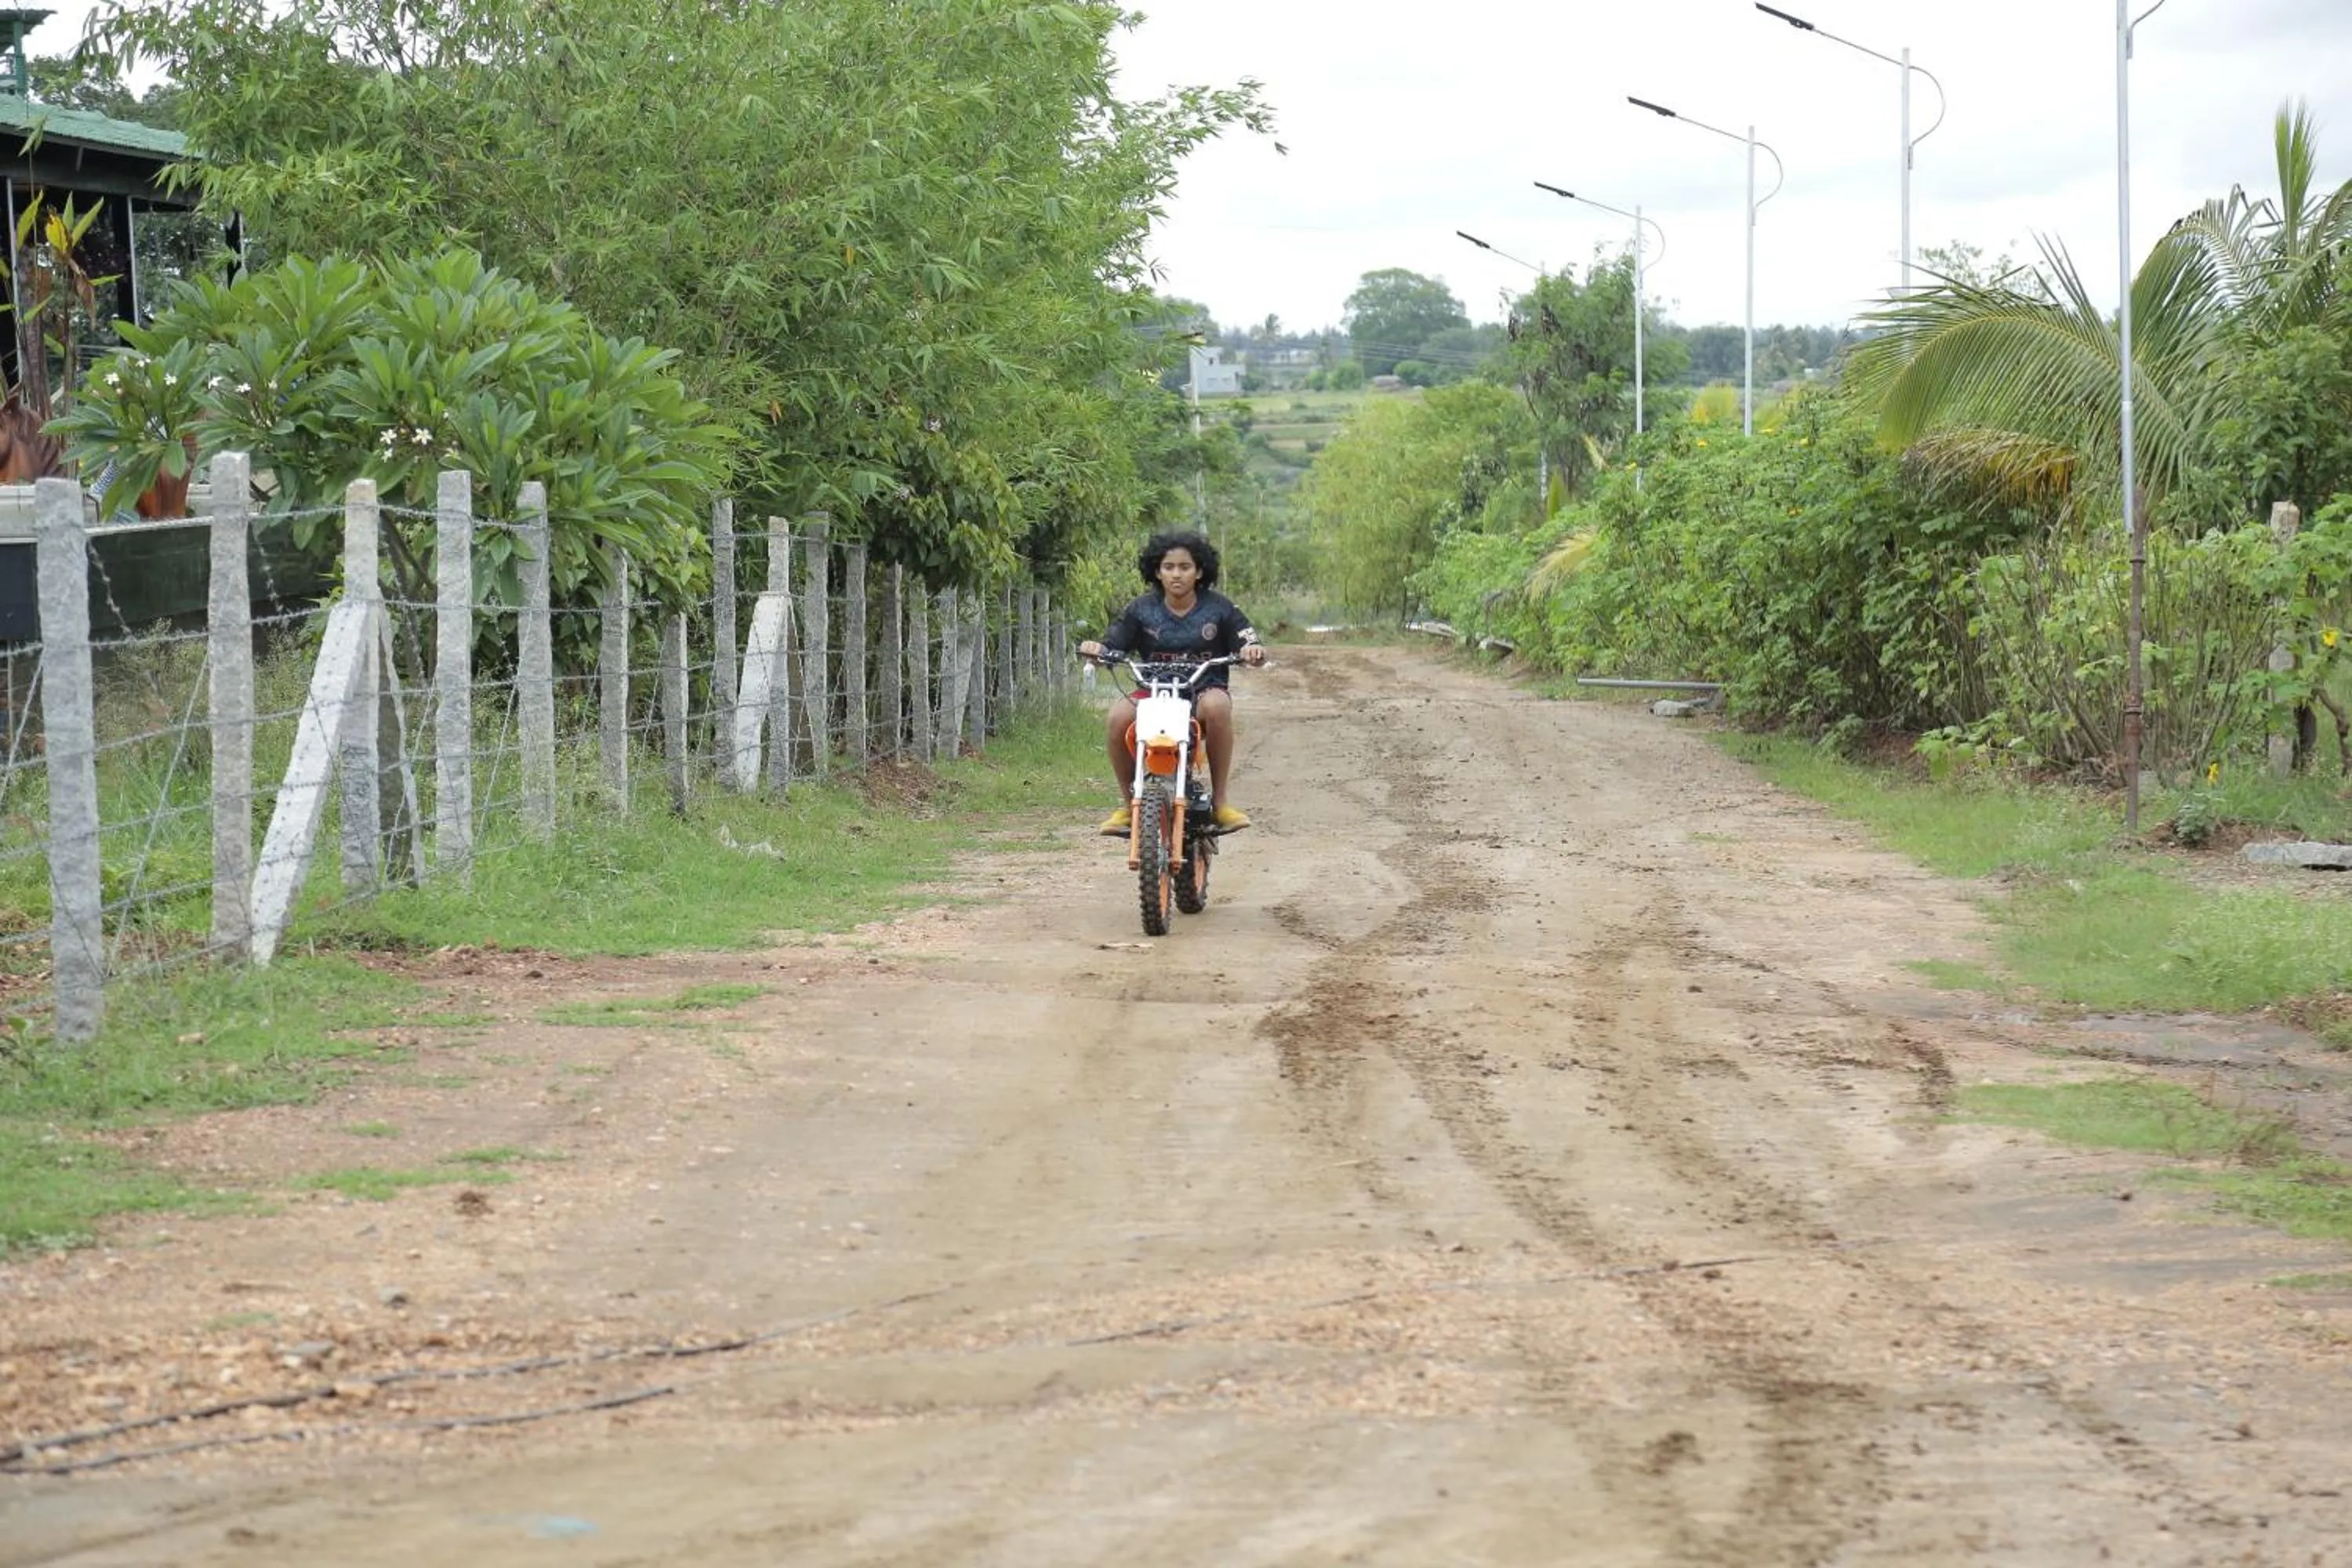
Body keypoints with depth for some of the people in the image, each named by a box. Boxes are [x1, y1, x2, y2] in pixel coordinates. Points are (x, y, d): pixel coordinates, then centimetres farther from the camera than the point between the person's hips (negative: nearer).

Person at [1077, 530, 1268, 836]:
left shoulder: (1219, 609, 2)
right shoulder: (1142, 610, 4)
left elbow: (1250, 647, -2)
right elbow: (1111, 648, 1)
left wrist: (1254, 651, -26)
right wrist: (1095, 650, -22)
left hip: (1204, 692, -1)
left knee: (1217, 704, -38)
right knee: (1118, 716, -31)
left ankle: (1220, 800, -25)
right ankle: (1128, 803, -12)